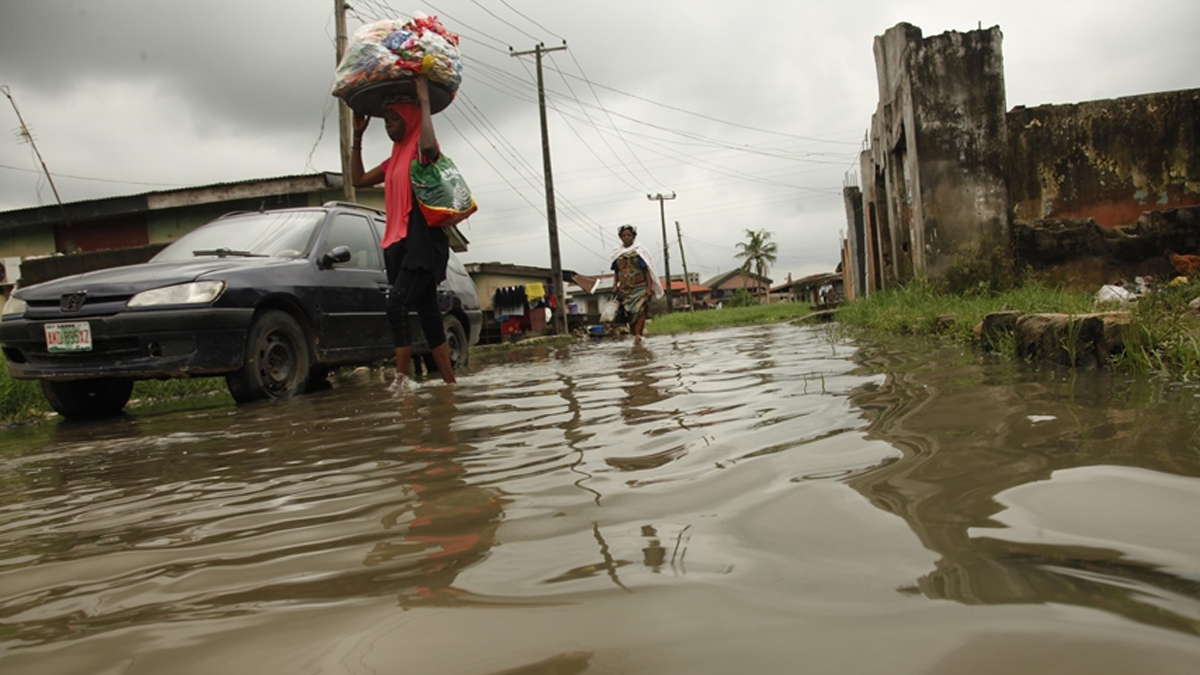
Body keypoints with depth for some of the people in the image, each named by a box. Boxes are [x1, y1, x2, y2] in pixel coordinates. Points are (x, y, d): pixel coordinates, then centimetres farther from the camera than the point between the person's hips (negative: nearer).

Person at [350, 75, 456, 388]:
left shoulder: (422, 152, -3)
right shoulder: (394, 160, 22)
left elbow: (429, 146, -29)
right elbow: (358, 179, 26)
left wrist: (424, 100, -19)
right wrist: (358, 135, 24)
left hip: (424, 242, -9)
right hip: (402, 244, 9)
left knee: (396, 306, -20)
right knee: (428, 314, 6)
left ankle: (402, 380, -20)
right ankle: (450, 382, 9)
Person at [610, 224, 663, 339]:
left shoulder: (640, 250, 0)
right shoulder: (617, 252, 9)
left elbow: (646, 269, -3)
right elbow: (617, 272, 15)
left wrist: (649, 286, -9)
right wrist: (615, 285, 6)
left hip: (640, 287, -3)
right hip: (625, 288, 3)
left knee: (640, 311, -14)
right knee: (629, 313, 2)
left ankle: (638, 336, -18)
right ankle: (634, 336, 11)